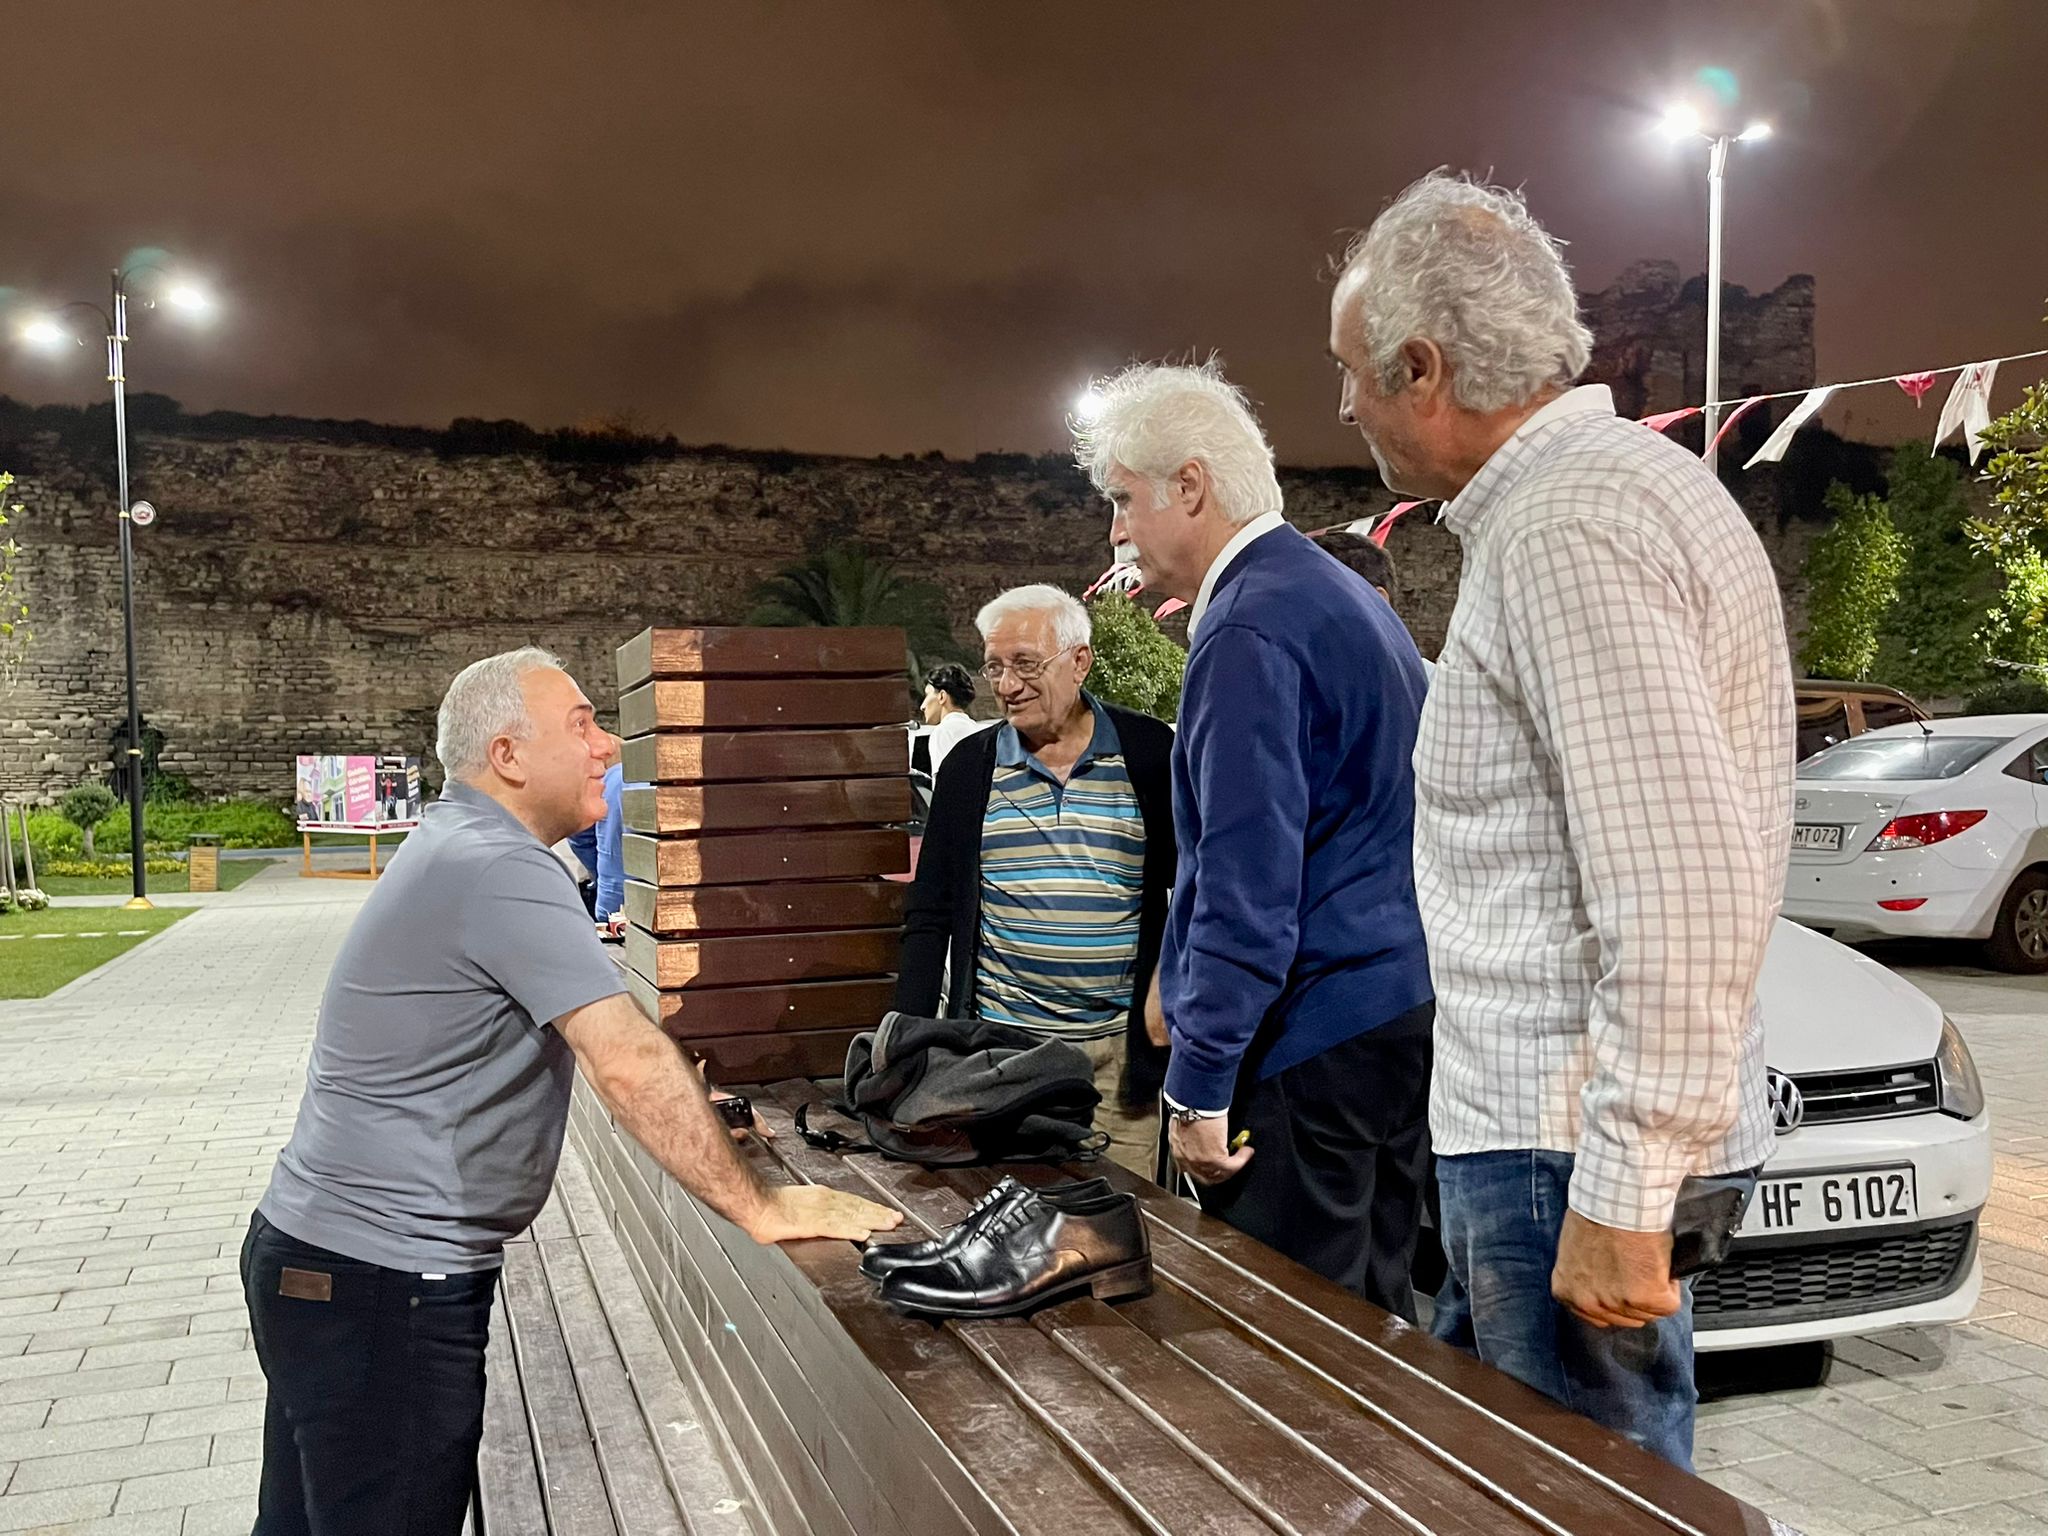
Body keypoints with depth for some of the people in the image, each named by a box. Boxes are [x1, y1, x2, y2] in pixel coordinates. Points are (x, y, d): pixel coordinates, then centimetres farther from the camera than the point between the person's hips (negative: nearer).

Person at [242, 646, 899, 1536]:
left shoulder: (456, 844, 11)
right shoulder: (502, 869, -21)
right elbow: (629, 1065, -27)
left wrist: (691, 1123, 19)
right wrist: (761, 1209, -20)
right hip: (385, 1288, -10)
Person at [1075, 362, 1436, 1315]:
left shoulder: (1248, 632, -15)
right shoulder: (1349, 597, 16)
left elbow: (1248, 884, -20)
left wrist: (1198, 1083, -15)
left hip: (1308, 1047, -10)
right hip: (1406, 1015, 10)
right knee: (1374, 1312, 17)